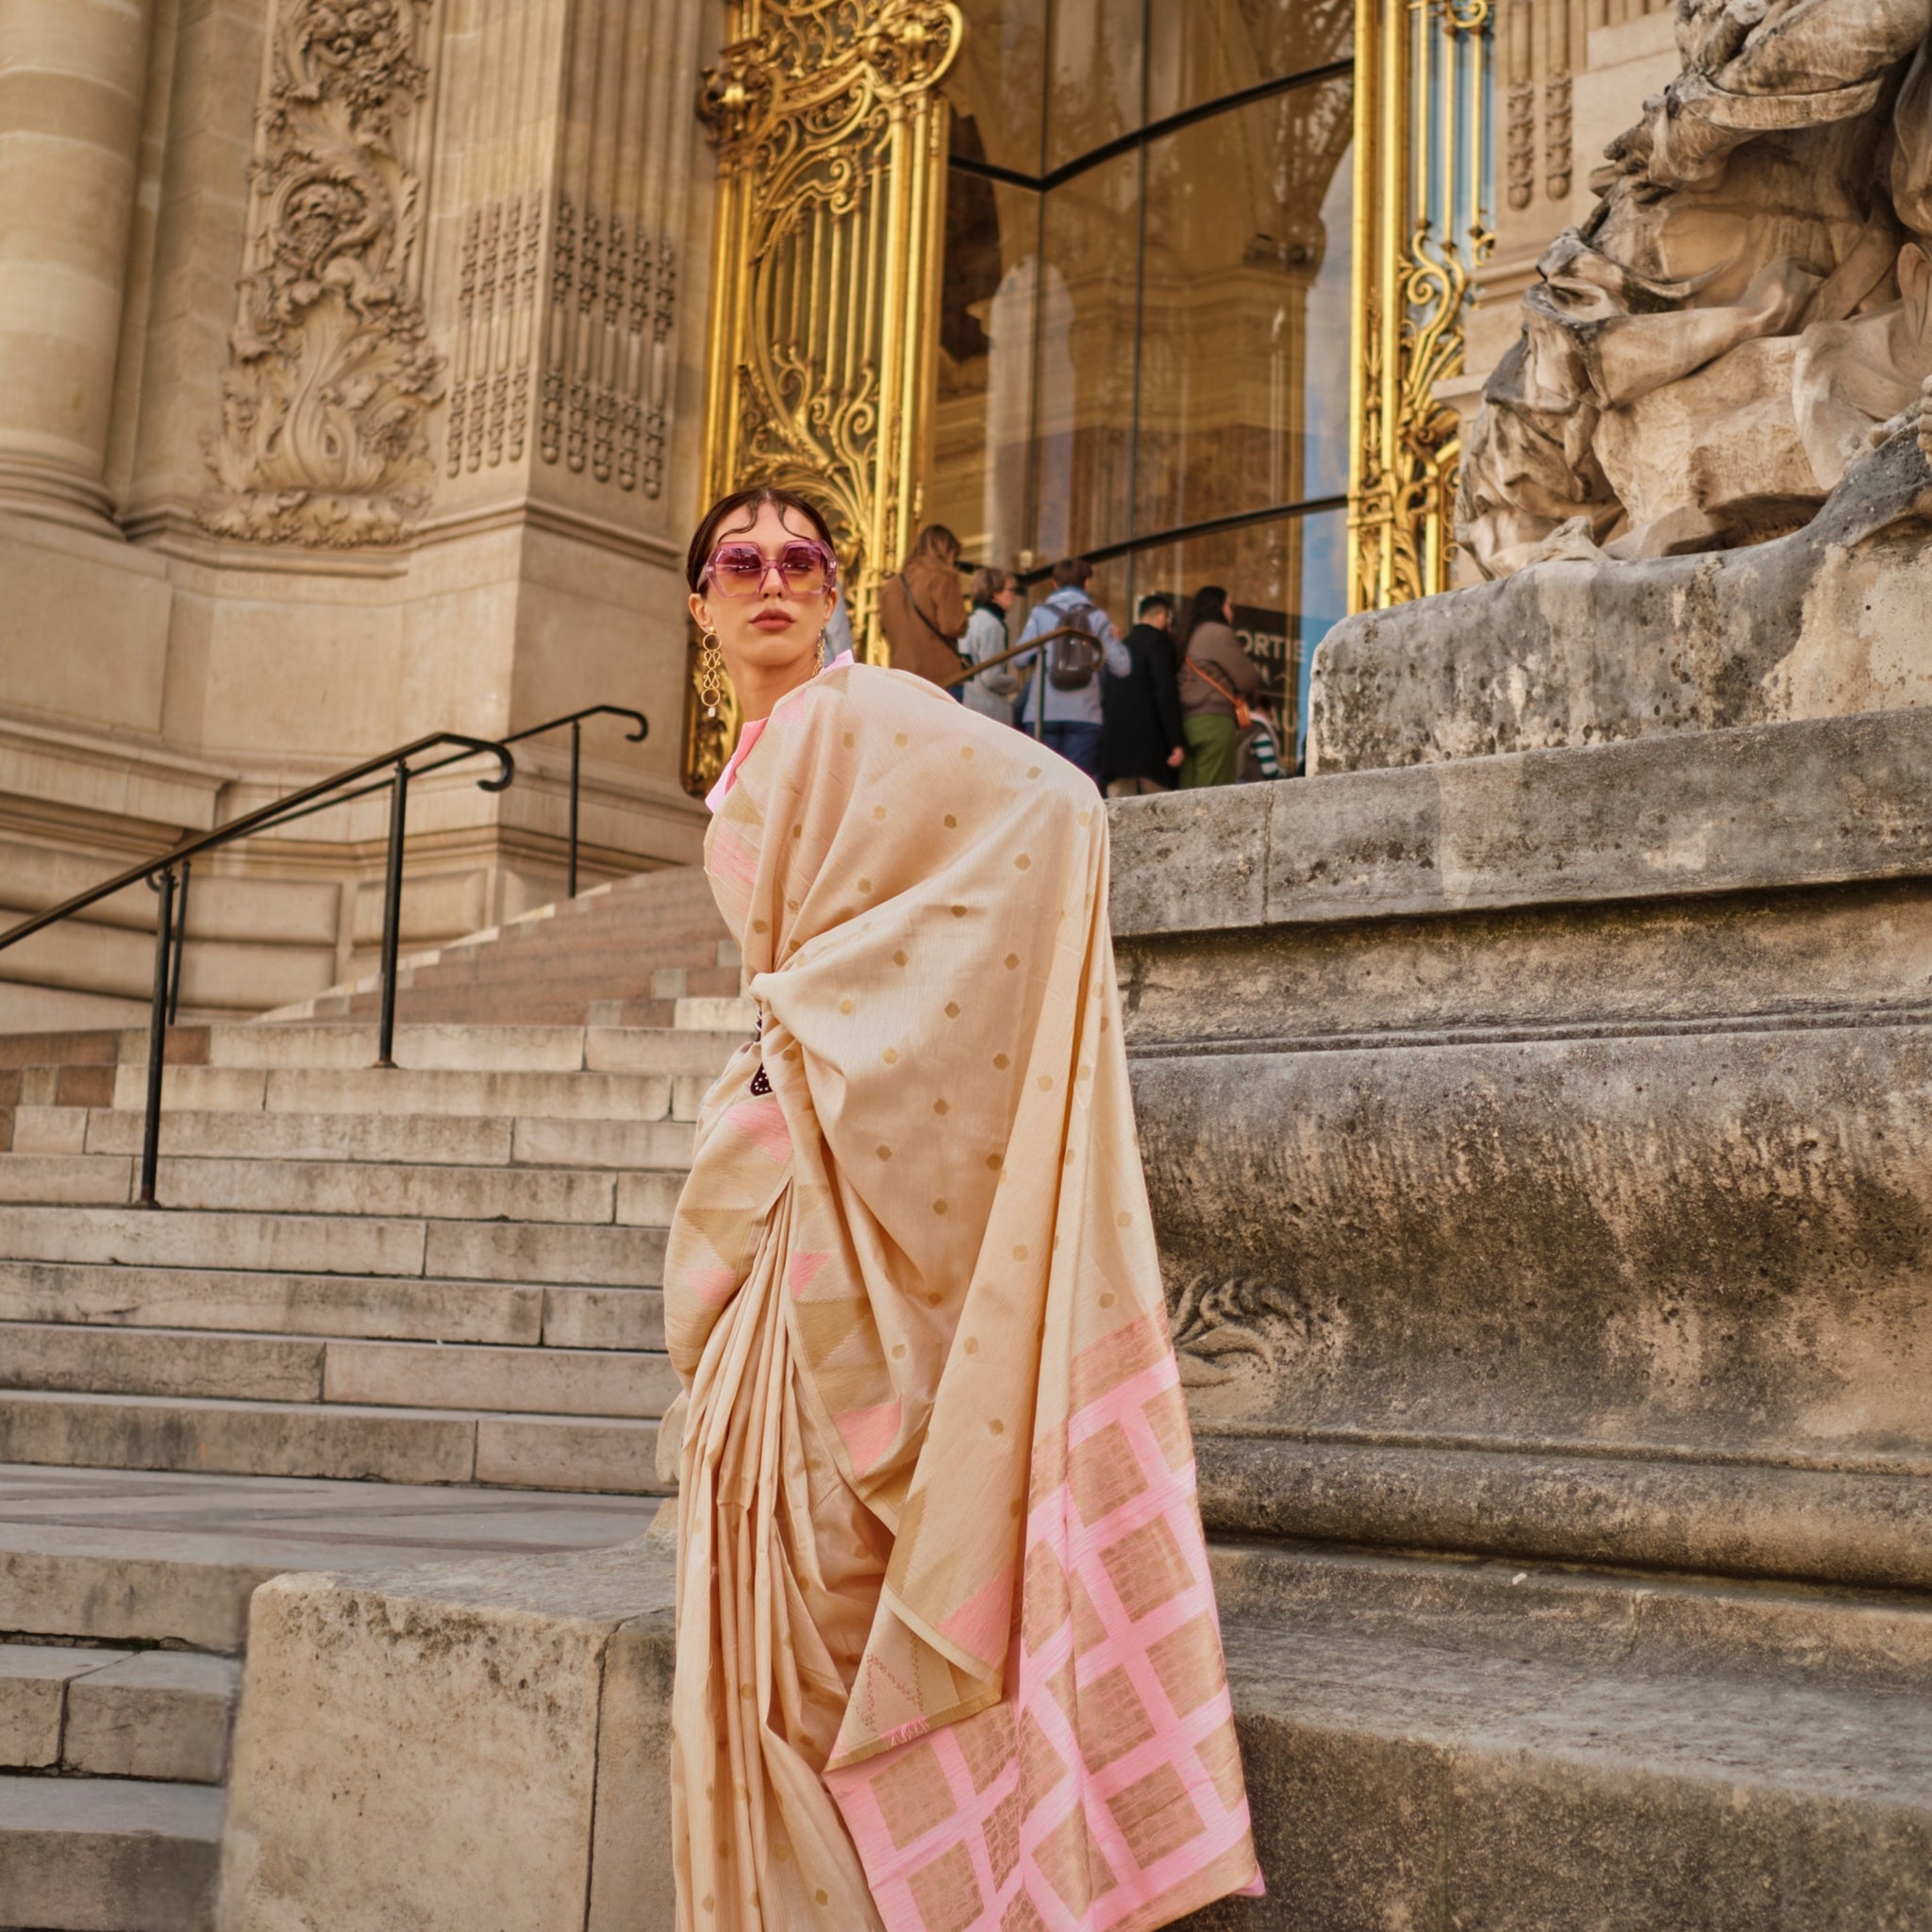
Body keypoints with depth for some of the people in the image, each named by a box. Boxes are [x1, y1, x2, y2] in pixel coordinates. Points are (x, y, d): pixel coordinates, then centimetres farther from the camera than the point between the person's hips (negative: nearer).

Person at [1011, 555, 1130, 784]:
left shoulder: (1041, 614, 4)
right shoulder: (1098, 618, 4)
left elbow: (1019, 660, -4)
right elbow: (1121, 666, 0)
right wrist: (1114, 639, 18)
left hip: (1044, 712, 1)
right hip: (1084, 714, -1)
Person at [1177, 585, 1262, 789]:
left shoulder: (1191, 636, 21)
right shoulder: (1220, 633, -3)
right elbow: (1248, 679, -4)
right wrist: (1243, 693, 19)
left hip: (1188, 720, 8)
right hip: (1215, 721, -7)